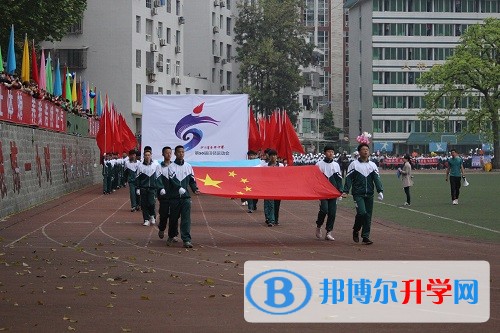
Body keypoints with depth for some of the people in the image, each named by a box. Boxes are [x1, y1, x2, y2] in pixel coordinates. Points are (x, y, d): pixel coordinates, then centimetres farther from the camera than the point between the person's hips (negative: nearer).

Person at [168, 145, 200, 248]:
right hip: (175, 196, -1)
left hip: (186, 197, 1)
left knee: (186, 219, -9)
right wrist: (180, 188, -26)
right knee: (173, 218, 9)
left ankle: (186, 240, -15)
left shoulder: (188, 166, 12)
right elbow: (172, 180, -12)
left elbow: (192, 180, 13)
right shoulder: (171, 166, 1)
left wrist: (195, 189, -5)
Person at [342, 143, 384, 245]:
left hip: (369, 195, 4)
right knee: (361, 212, -18)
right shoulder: (354, 164, 1)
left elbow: (377, 179, 4)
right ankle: (356, 231, 7)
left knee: (368, 216, 3)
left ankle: (365, 237, 9)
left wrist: (380, 191, -10)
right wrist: (345, 191, -10)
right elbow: (348, 179, 0)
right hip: (358, 194, -4)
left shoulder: (373, 165, 10)